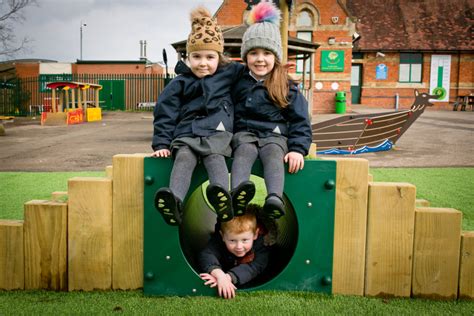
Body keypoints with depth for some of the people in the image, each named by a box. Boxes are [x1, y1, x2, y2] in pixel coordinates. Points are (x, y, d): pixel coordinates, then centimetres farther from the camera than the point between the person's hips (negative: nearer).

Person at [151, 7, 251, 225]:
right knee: (184, 156, -30)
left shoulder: (230, 73, 13)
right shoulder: (179, 84, 11)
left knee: (214, 156, -32)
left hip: (217, 133, 0)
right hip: (187, 134, 0)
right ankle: (175, 202, -53)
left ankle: (222, 198, -57)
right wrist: (161, 144, 1)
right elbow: (165, 115, 9)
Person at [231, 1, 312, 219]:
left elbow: (300, 121, 4)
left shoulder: (286, 87, 8)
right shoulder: (238, 83, 11)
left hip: (274, 135, 0)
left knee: (274, 155, -33)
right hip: (245, 133, 1)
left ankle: (275, 199, -57)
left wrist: (298, 149, -10)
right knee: (244, 152, -33)